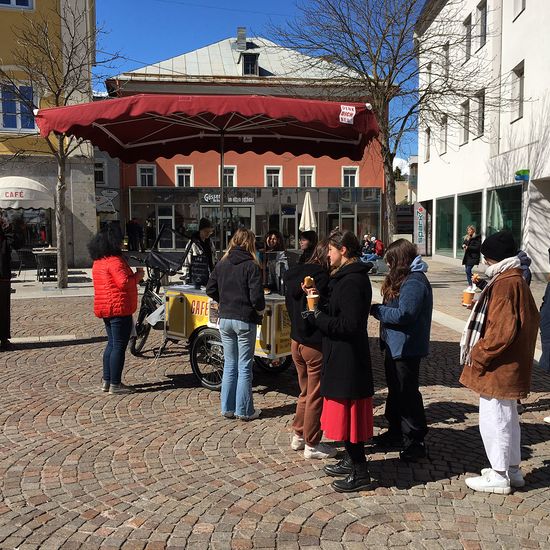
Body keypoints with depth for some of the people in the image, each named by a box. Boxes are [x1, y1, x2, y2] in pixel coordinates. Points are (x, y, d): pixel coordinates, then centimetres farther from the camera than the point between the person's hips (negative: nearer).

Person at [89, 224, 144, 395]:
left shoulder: (98, 261, 14)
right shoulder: (114, 261, -16)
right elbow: (124, 282, -24)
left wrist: (134, 275, 16)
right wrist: (138, 275, -9)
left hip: (105, 308, 10)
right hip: (119, 308, -10)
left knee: (111, 344, 17)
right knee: (119, 346, -4)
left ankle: (106, 381, 22)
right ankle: (115, 384, 0)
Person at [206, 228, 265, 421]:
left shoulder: (221, 264, 5)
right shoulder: (251, 266, -12)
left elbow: (210, 290, 6)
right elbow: (256, 296, -18)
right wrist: (260, 309, 1)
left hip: (225, 319, 5)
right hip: (245, 320, -5)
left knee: (229, 364, 15)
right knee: (244, 367, 5)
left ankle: (227, 408, 21)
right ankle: (244, 411, 13)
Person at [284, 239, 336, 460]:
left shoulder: (294, 274, 7)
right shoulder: (322, 277, -19)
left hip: (296, 340, 8)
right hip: (315, 344, -8)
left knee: (305, 392, 23)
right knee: (316, 396, 7)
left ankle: (298, 436, 33)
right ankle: (312, 445, 18)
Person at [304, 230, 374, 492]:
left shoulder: (352, 281, -21)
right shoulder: (348, 276, 12)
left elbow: (348, 325, -26)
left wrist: (318, 316, -16)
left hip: (347, 359, -10)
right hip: (343, 356, 10)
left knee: (348, 412, 0)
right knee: (346, 411, 19)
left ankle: (360, 473, 13)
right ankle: (351, 460, 34)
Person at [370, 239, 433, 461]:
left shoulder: (414, 282, -20)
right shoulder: (404, 279, 12)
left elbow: (404, 314, -26)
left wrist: (375, 309, -17)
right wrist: (379, 308, 0)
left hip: (406, 349, -11)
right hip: (395, 346, 11)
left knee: (407, 393, -1)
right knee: (395, 391, 20)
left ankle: (415, 442, 11)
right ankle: (396, 433, 34)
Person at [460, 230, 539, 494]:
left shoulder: (504, 284, -21)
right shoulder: (518, 281, 10)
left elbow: (501, 331, -26)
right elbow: (532, 320, 18)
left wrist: (478, 355, -15)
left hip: (497, 367, -10)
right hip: (513, 366, 10)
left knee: (493, 420, 2)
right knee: (508, 418, 20)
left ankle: (499, 476, 14)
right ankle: (512, 468, 33)